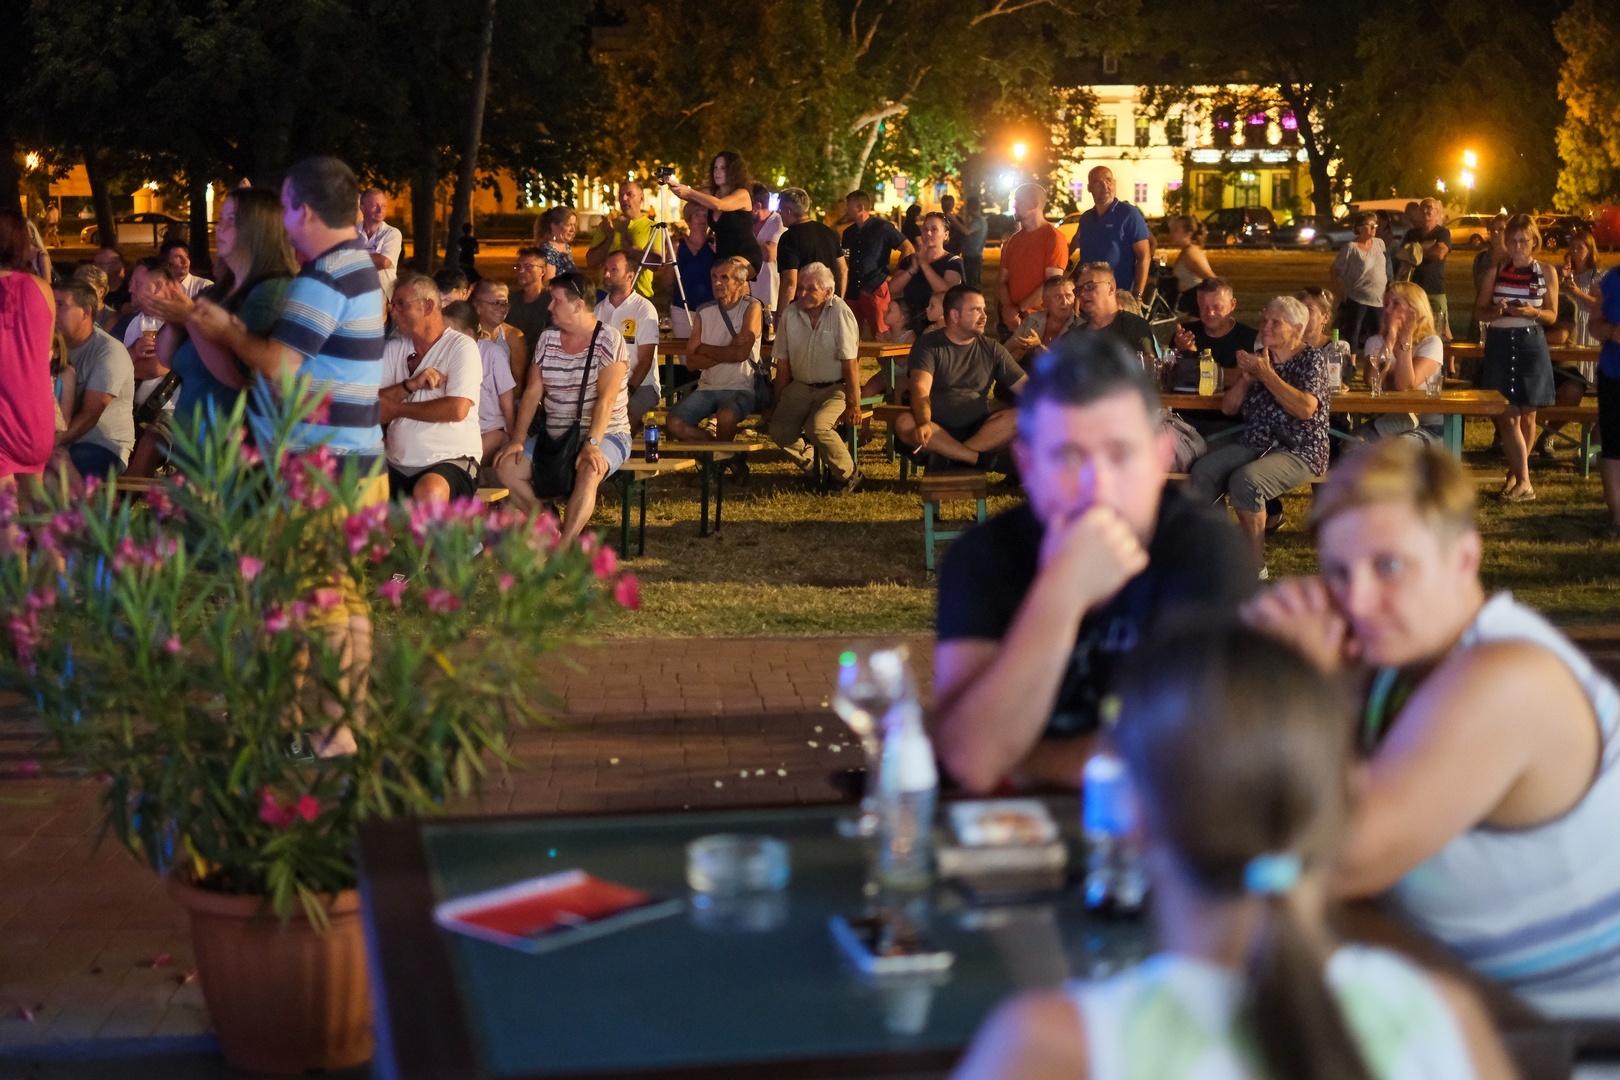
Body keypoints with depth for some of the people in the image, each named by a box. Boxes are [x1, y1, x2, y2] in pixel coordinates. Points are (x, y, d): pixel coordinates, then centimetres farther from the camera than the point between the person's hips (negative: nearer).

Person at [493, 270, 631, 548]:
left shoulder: (608, 340, -10)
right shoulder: (547, 339, 7)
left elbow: (607, 398, -20)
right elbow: (532, 392, 4)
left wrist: (592, 444, -31)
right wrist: (518, 439, -8)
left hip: (605, 434, -6)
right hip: (554, 436, 6)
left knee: (588, 472, -37)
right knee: (506, 466, -13)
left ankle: (560, 550, -34)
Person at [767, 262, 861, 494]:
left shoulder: (840, 313, -12)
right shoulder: (791, 314, 2)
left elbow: (850, 363, -14)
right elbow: (783, 363, 9)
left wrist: (853, 404, -17)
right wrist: (778, 402, 6)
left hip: (834, 388, -5)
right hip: (799, 387, 5)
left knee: (816, 427, -30)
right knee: (778, 429, -19)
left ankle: (847, 475, -6)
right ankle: (812, 468, 7)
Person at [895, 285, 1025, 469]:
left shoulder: (992, 349, 10)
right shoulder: (928, 345, -1)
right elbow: (921, 390, -17)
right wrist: (924, 424, -38)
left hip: (977, 431, 3)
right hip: (938, 430, -2)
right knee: (904, 423, -34)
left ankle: (948, 456, -29)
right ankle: (980, 459, -31)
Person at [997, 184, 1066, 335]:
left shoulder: (1053, 237, -8)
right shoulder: (1012, 240, 12)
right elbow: (1002, 282, 9)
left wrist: (1018, 310, -14)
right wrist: (1008, 311, -10)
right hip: (1011, 323, 6)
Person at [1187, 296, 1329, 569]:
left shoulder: (1312, 359, -2)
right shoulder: (1258, 358, 16)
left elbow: (1306, 409, -19)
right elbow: (1228, 408, 16)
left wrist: (1266, 374, -16)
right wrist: (1245, 378, -4)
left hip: (1300, 452, -6)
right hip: (1254, 445, 6)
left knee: (1245, 479, -33)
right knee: (1204, 470, -20)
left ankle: (1255, 566, -22)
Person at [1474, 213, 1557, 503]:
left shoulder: (1546, 273, 3)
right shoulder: (1495, 272, 6)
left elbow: (1552, 316, 7)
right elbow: (1480, 311, 10)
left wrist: (1533, 312, -14)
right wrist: (1496, 312, -12)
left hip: (1531, 345, 0)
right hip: (1499, 345, 0)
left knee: (1527, 415, 4)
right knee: (1508, 416, -7)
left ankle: (1515, 472, 20)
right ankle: (1524, 482, -5)